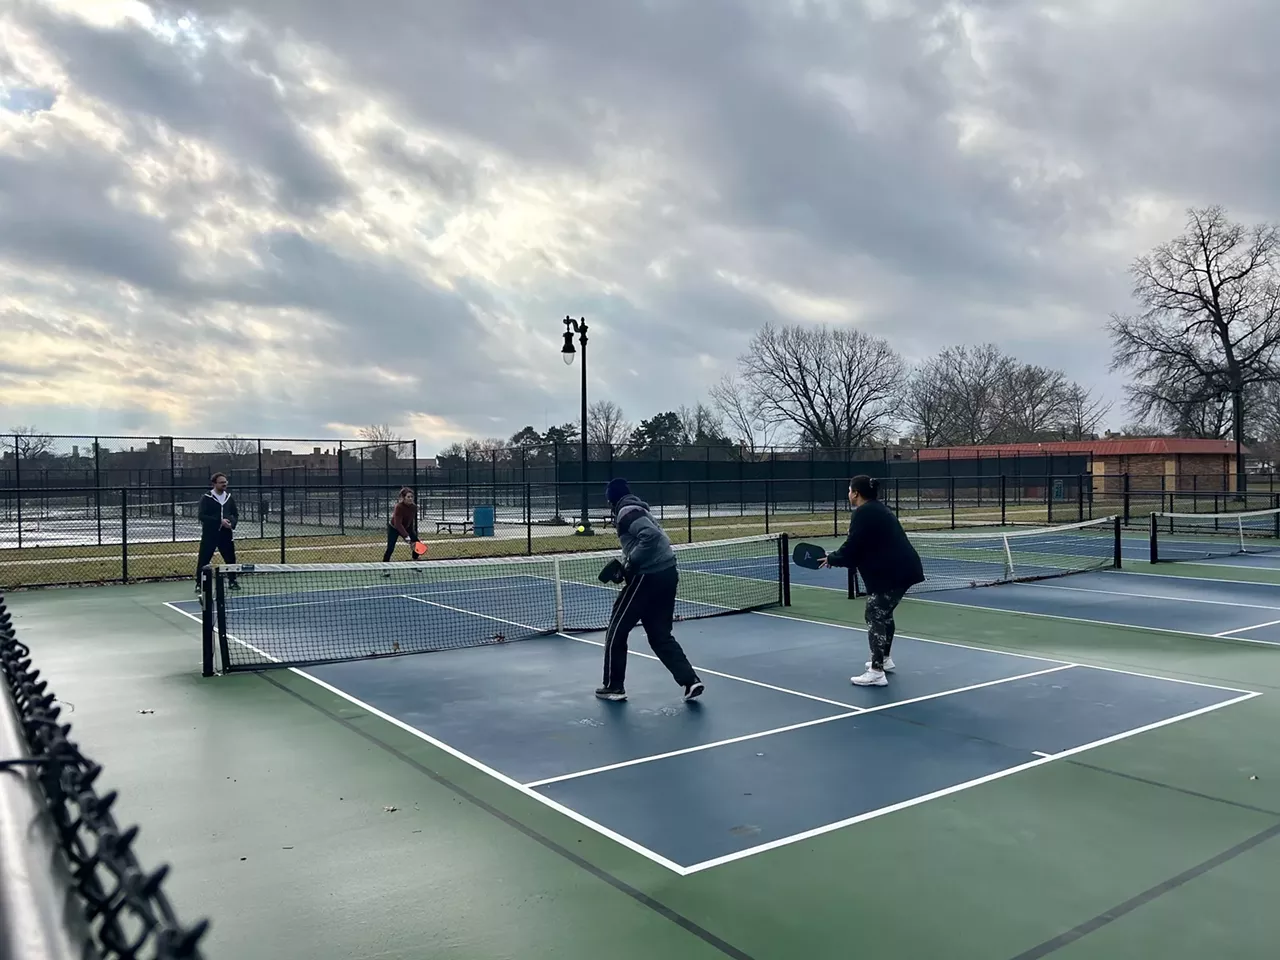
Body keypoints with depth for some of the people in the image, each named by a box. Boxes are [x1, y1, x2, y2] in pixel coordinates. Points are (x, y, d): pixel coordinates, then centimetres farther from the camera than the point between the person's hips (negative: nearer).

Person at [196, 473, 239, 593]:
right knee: (203, 560, -2)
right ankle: (199, 584, 8)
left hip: (226, 534, 4)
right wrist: (219, 521, -21)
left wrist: (232, 523, -7)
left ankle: (232, 581, 21)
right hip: (209, 534, -4)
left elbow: (236, 514, 15)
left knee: (231, 558, 7)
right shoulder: (206, 498, -6)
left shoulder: (229, 497, 8)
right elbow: (201, 516, -14)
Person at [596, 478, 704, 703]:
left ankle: (614, 687, 16)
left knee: (616, 631, 8)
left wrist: (631, 562, -16)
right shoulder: (637, 510, 20)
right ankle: (690, 681, 6)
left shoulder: (626, 512, -9)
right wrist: (627, 566, 11)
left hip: (650, 576, -9)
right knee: (660, 635, 16)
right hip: (667, 573, 9)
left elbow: (651, 536, -24)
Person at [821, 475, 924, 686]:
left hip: (890, 573, -10)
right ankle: (885, 659, 37)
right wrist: (838, 557, 15)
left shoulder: (863, 513, -13)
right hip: (903, 569, 10)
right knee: (884, 613, 23)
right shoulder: (878, 509, 18)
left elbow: (851, 548, -15)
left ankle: (876, 673, -7)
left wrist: (832, 558, 1)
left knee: (874, 616, -6)